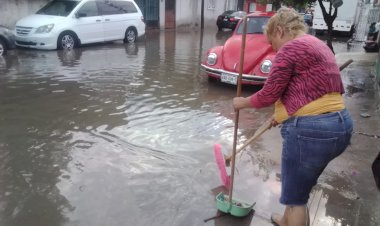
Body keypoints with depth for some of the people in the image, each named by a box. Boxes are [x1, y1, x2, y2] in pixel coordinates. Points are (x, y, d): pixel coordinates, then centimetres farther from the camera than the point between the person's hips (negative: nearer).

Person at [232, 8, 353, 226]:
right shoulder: (318, 45, 18)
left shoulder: (291, 48, -12)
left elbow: (268, 95, -10)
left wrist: (242, 102, 7)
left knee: (295, 194, 11)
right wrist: (283, 115, 34)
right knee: (299, 185, 29)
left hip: (311, 130, -10)